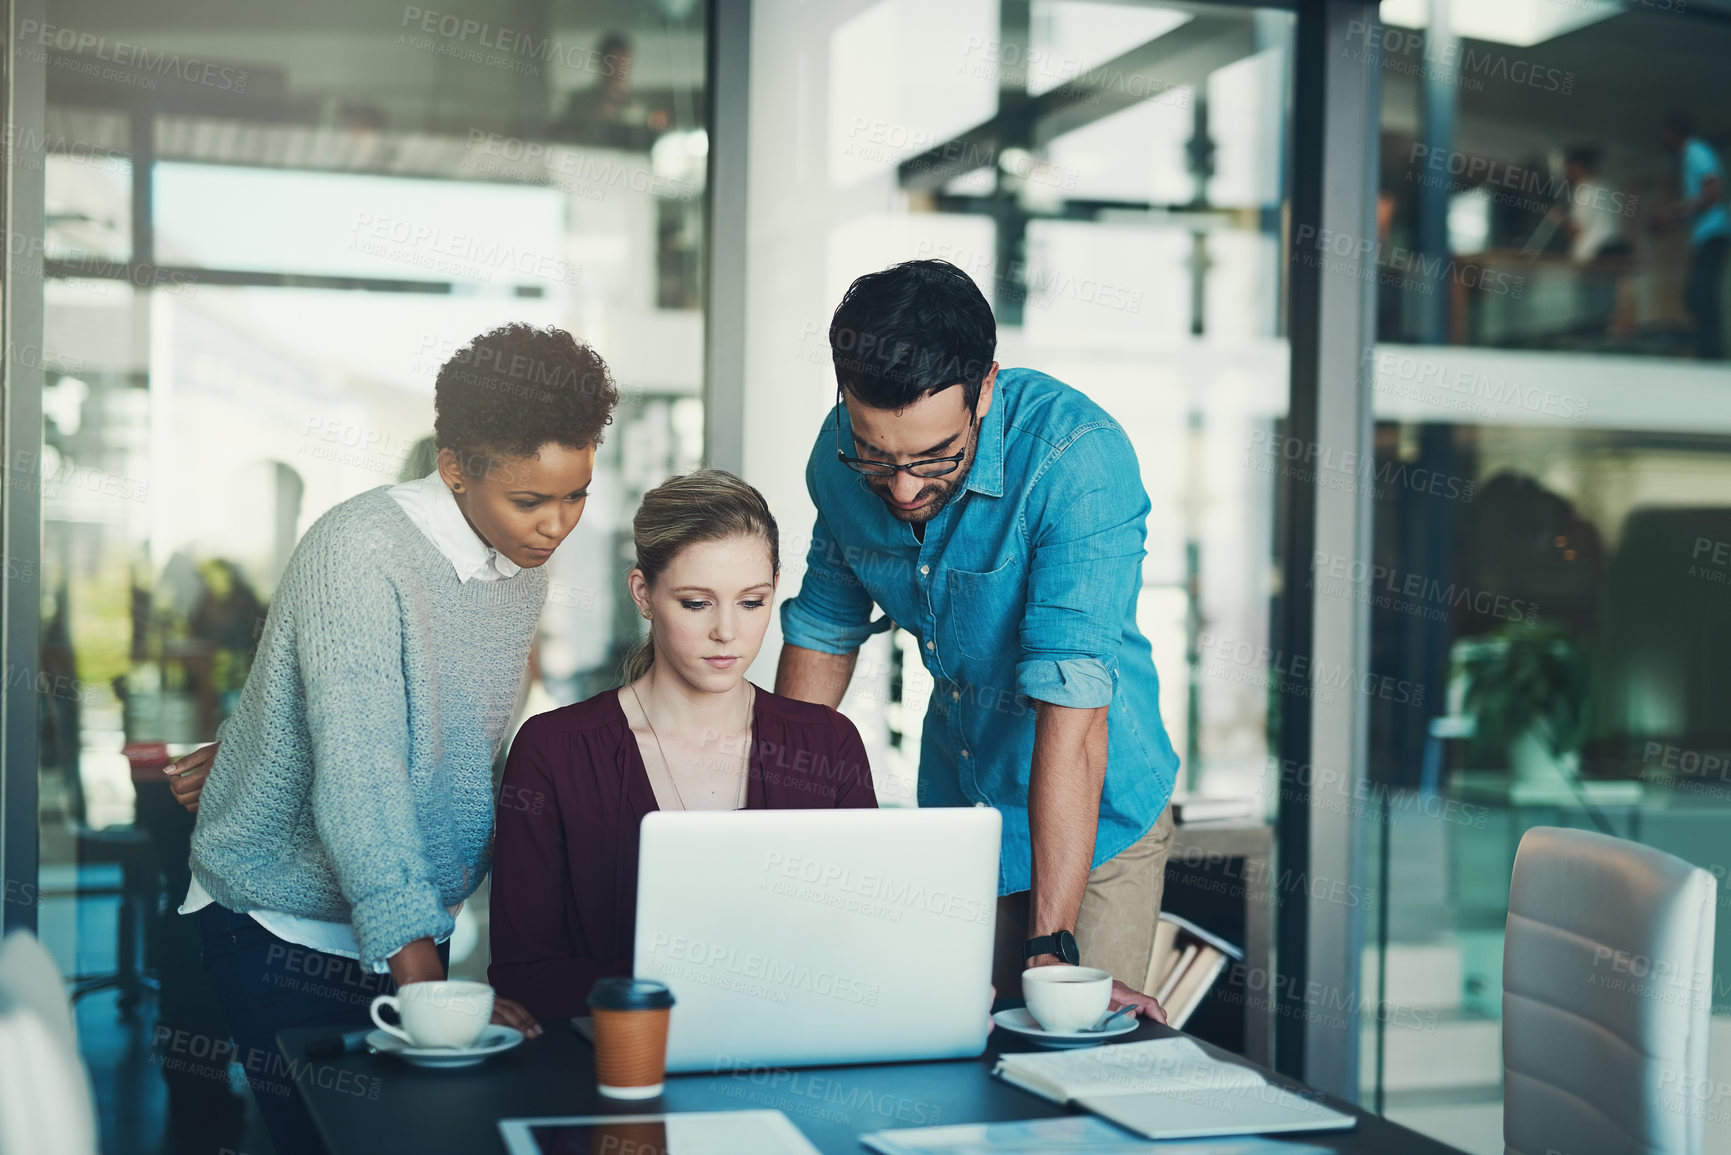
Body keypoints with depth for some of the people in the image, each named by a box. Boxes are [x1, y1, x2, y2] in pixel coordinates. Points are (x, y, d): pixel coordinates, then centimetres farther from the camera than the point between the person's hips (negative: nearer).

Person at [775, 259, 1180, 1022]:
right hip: (953, 807, 5)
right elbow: (824, 627, 5)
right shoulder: (840, 455, -12)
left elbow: (1072, 695, -35)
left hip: (1095, 816, -4)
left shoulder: (1079, 458, -30)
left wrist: (1053, 947, -38)